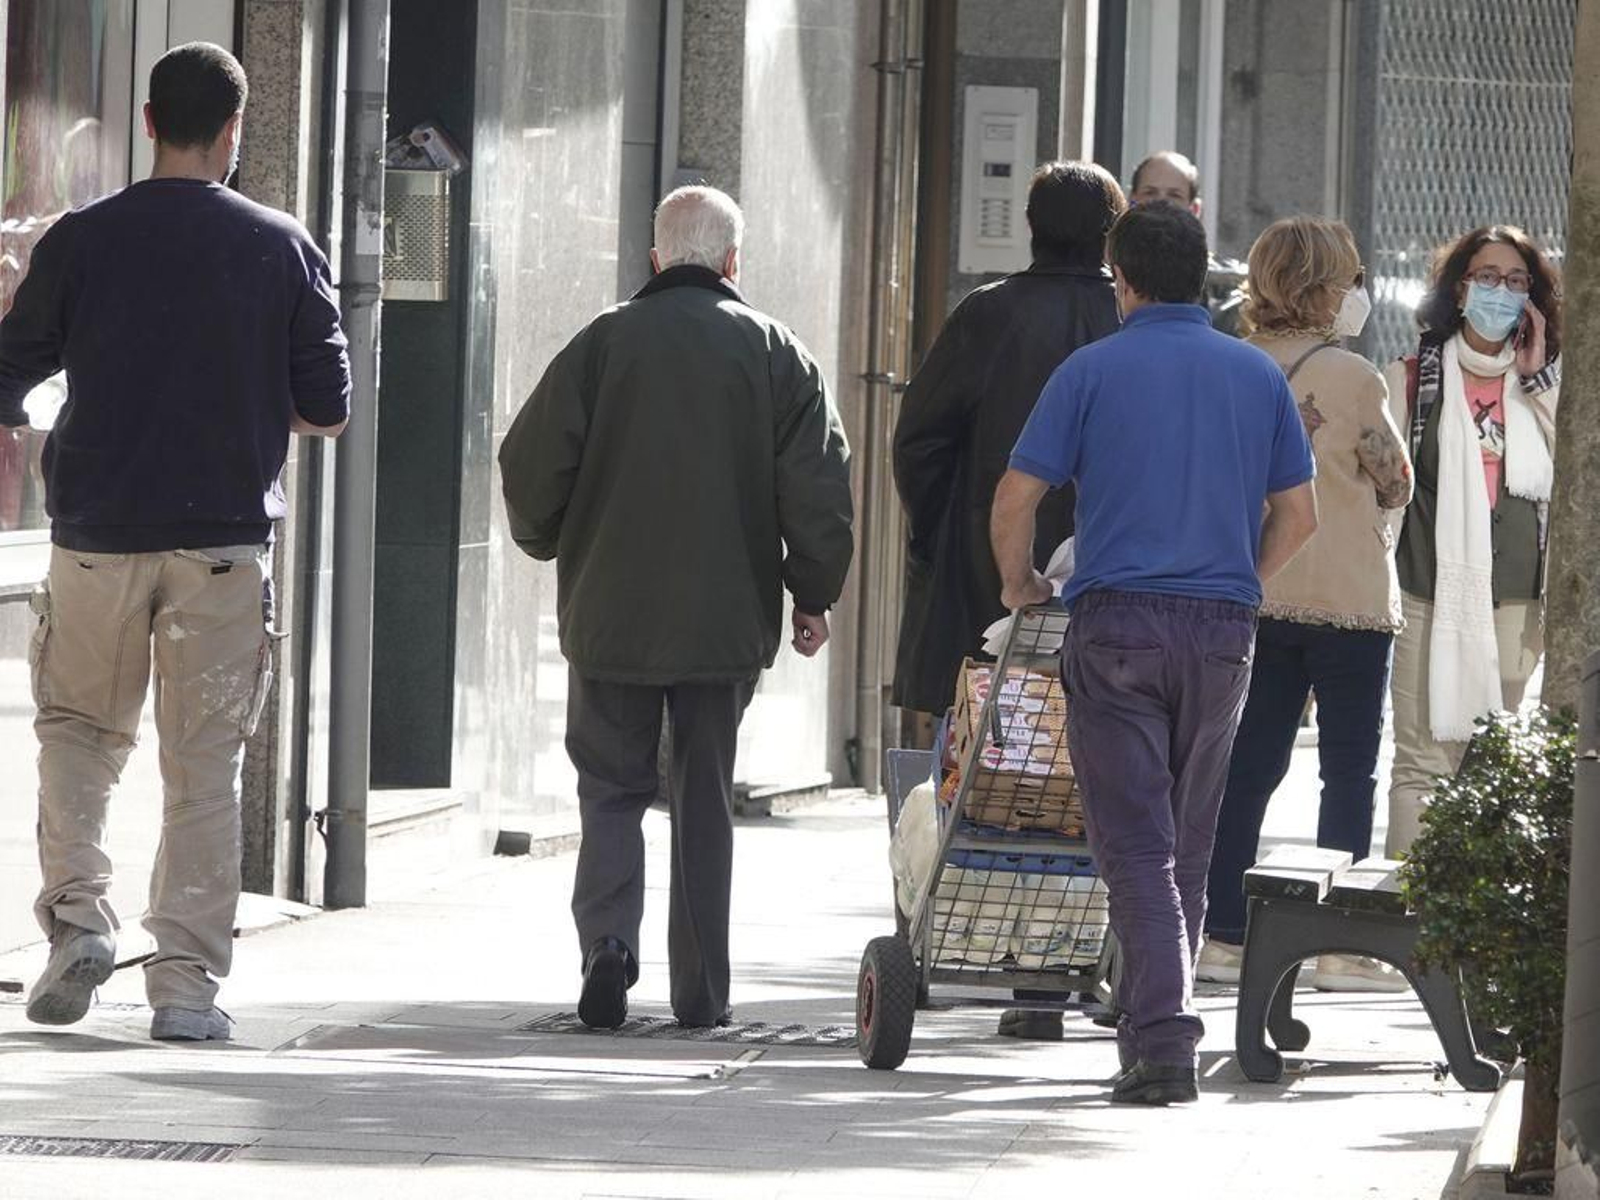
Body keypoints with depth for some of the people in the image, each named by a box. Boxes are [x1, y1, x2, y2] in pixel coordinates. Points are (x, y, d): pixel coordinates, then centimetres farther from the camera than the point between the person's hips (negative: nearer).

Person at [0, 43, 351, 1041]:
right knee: (205, 763, 6)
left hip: (98, 534, 0)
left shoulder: (82, 242, -2)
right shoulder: (283, 249, -2)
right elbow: (328, 409, 1)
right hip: (226, 537, 0)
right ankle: (188, 981, 3)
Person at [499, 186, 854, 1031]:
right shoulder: (774, 352, 1)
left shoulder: (603, 342, -2)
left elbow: (531, 463, 0)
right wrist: (813, 595, 8)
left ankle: (608, 935, -15)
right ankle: (701, 989, 9)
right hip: (727, 616, 1)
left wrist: (549, 545, 19)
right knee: (705, 800, 10)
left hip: (610, 614, -1)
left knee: (611, 787, 8)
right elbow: (819, 482, -2)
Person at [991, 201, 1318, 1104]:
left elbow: (1015, 501, -3)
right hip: (1223, 628, 3)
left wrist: (1021, 586, 15)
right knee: (1189, 849, 14)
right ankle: (1156, 1023, 19)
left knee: (1138, 845, -6)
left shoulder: (1092, 371, -1)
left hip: (1117, 623, -3)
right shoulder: (1258, 376, 8)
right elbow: (1299, 514, 10)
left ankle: (1164, 1038, -19)